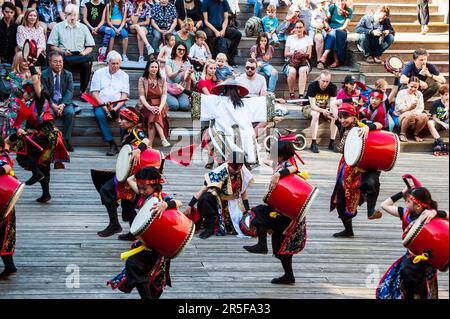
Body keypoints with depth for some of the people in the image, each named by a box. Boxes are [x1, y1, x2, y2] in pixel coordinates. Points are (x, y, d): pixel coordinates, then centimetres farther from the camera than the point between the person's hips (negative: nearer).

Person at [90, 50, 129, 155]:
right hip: (101, 103, -1)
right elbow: (95, 93, 1)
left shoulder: (124, 75, 12)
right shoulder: (99, 73, 8)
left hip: (118, 104, 1)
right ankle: (112, 145, -34)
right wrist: (104, 107, -13)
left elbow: (124, 95, 4)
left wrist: (115, 108, -14)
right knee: (99, 114, -34)